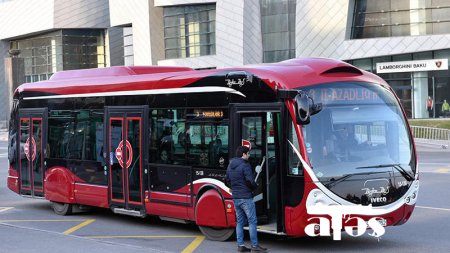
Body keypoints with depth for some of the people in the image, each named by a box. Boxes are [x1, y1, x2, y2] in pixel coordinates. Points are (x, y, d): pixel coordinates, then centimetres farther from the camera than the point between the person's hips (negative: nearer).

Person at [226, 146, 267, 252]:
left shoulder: (230, 165, 11)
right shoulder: (245, 165, -14)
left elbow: (227, 180, 17)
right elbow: (250, 180, -19)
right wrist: (255, 187, 0)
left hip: (235, 198, 8)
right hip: (246, 197, -8)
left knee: (239, 221, 12)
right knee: (252, 221, -2)